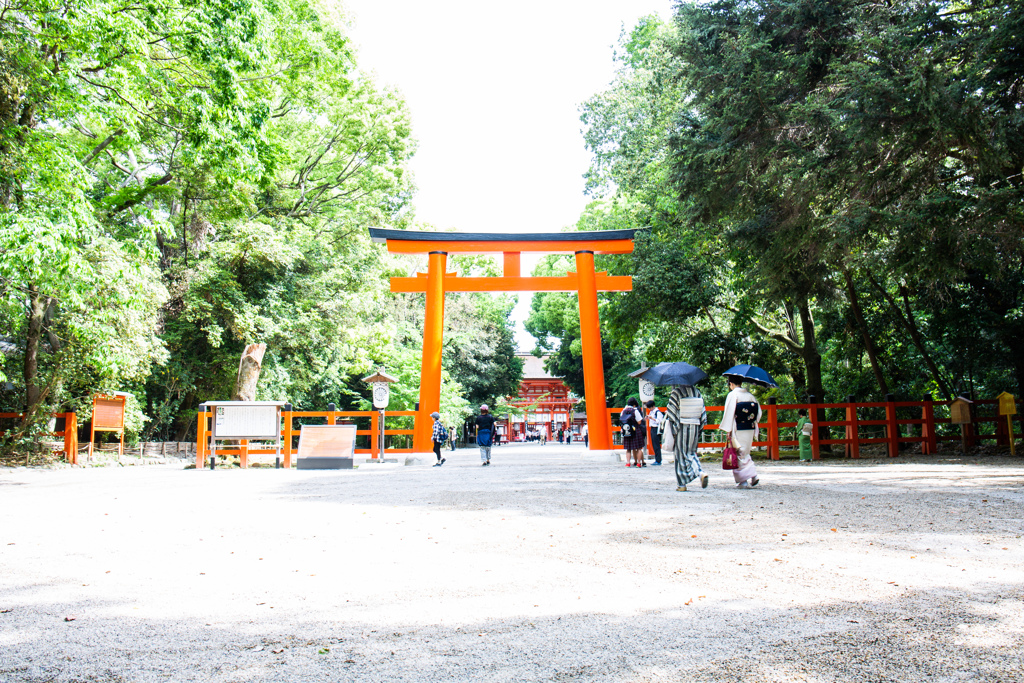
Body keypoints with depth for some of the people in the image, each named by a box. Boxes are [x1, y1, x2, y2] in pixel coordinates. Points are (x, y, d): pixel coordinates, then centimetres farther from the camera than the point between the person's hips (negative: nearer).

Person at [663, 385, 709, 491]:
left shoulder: (676, 392, -8)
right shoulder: (697, 392, 5)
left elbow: (672, 412, -10)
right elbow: (703, 414, 6)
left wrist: (673, 430, -5)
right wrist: (699, 430, 12)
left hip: (681, 429, -4)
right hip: (694, 428, 4)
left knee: (680, 455, 6)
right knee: (691, 453, 18)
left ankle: (681, 484, 9)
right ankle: (701, 472, -7)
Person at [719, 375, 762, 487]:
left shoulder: (732, 395, -9)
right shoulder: (750, 395, 6)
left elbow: (729, 413, -12)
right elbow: (759, 411, 5)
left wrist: (729, 430, -8)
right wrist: (752, 423, 16)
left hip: (738, 430, -5)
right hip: (750, 429, 5)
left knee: (739, 454, 4)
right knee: (745, 453, 19)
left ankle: (742, 480, 5)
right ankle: (753, 475, 5)